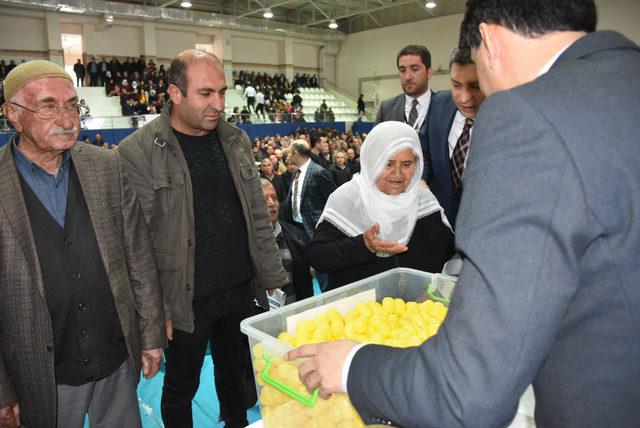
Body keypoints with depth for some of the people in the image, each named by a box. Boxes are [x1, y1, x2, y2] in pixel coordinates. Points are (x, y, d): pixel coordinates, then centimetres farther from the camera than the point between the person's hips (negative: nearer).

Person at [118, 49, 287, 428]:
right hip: (186, 301, -4)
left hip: (243, 291, 5)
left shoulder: (236, 140, 3)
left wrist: (273, 279, 6)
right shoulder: (138, 152, -13)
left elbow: (259, 216, 6)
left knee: (235, 375, 23)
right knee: (181, 389, 17)